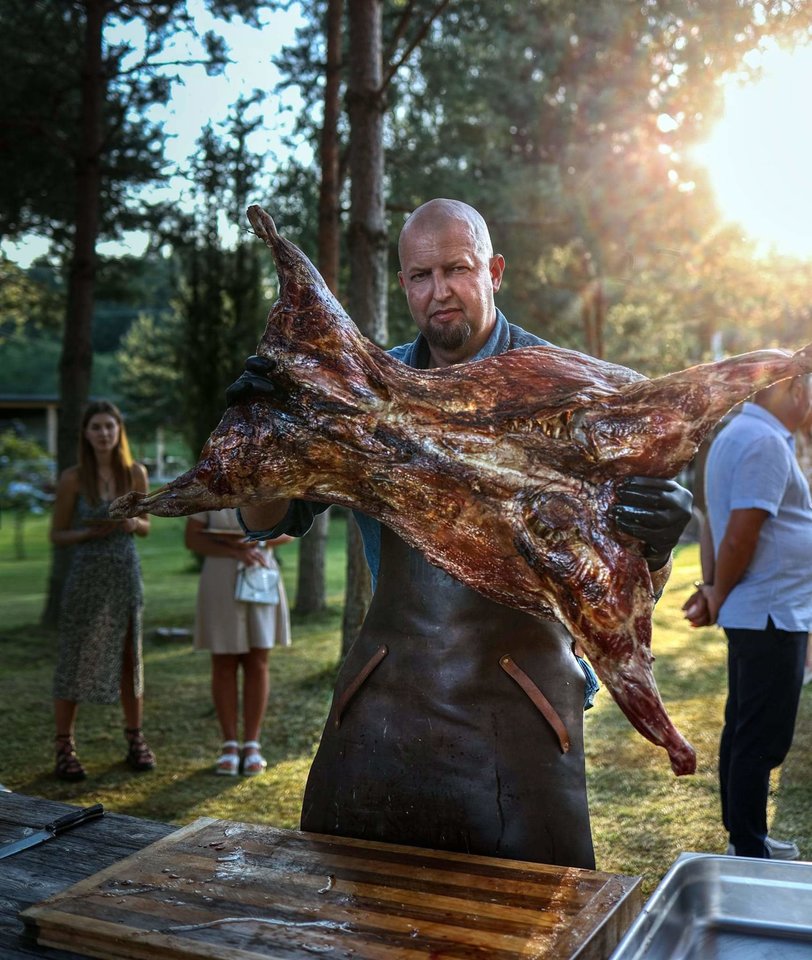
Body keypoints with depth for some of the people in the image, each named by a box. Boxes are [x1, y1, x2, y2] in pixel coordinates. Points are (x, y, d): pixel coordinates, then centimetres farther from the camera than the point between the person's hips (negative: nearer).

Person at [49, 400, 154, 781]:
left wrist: (133, 523, -11)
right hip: (86, 575, -2)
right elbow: (57, 535, 0)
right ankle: (65, 747, 12)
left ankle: (135, 741, 22)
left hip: (127, 576, 3)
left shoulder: (135, 473, 2)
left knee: (130, 657, 10)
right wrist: (90, 532, -17)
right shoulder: (72, 479, -5)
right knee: (75, 659, 1)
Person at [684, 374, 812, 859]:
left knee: (743, 733, 16)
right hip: (772, 616, -10)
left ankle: (746, 840, 28)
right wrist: (718, 597, -8)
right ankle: (750, 854, 8)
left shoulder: (735, 435, 14)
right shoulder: (766, 442, -18)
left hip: (754, 615, 10)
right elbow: (740, 537, -22)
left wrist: (710, 588, 6)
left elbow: (714, 524, 14)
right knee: (763, 742, -1)